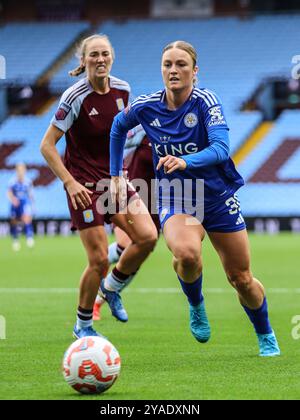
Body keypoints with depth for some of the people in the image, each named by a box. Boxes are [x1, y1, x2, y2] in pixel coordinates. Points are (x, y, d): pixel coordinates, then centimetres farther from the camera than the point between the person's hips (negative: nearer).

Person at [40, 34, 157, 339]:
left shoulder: (122, 89, 1)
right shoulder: (75, 97, -16)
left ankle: (112, 287, 14)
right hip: (84, 185, -5)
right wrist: (70, 183, -21)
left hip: (114, 178, 5)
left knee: (147, 236, -13)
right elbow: (47, 145, -13)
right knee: (99, 260, -7)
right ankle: (83, 324, 16)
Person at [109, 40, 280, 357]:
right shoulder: (145, 107, -7)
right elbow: (118, 127, 15)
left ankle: (266, 336, 34)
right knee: (186, 254, -33)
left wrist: (185, 161, -48)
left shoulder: (206, 102, -17)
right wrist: (115, 174, 15)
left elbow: (221, 148, -31)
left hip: (218, 197, 0)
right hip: (174, 201, 1)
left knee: (241, 279, 6)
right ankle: (196, 305, -1)